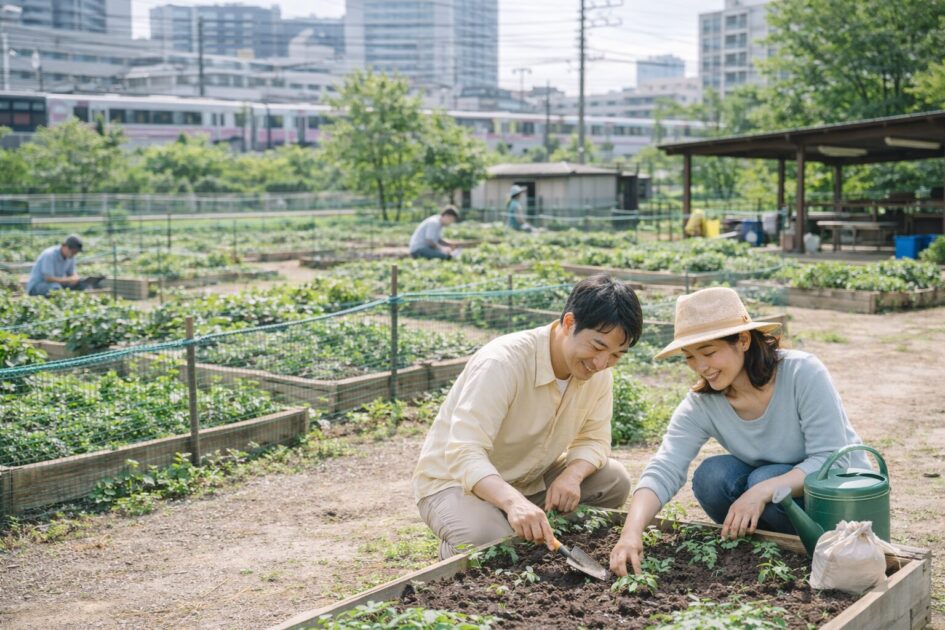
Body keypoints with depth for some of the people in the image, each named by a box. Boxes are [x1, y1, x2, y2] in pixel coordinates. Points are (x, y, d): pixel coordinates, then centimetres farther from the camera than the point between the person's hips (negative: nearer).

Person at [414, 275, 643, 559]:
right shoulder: (503, 362, -31)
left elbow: (593, 440, -2)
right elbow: (464, 453, -38)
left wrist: (572, 475, -26)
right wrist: (513, 501, -56)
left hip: (530, 479, 7)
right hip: (455, 480, -6)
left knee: (614, 481, -11)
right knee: (486, 541, -36)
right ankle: (453, 551, 0)